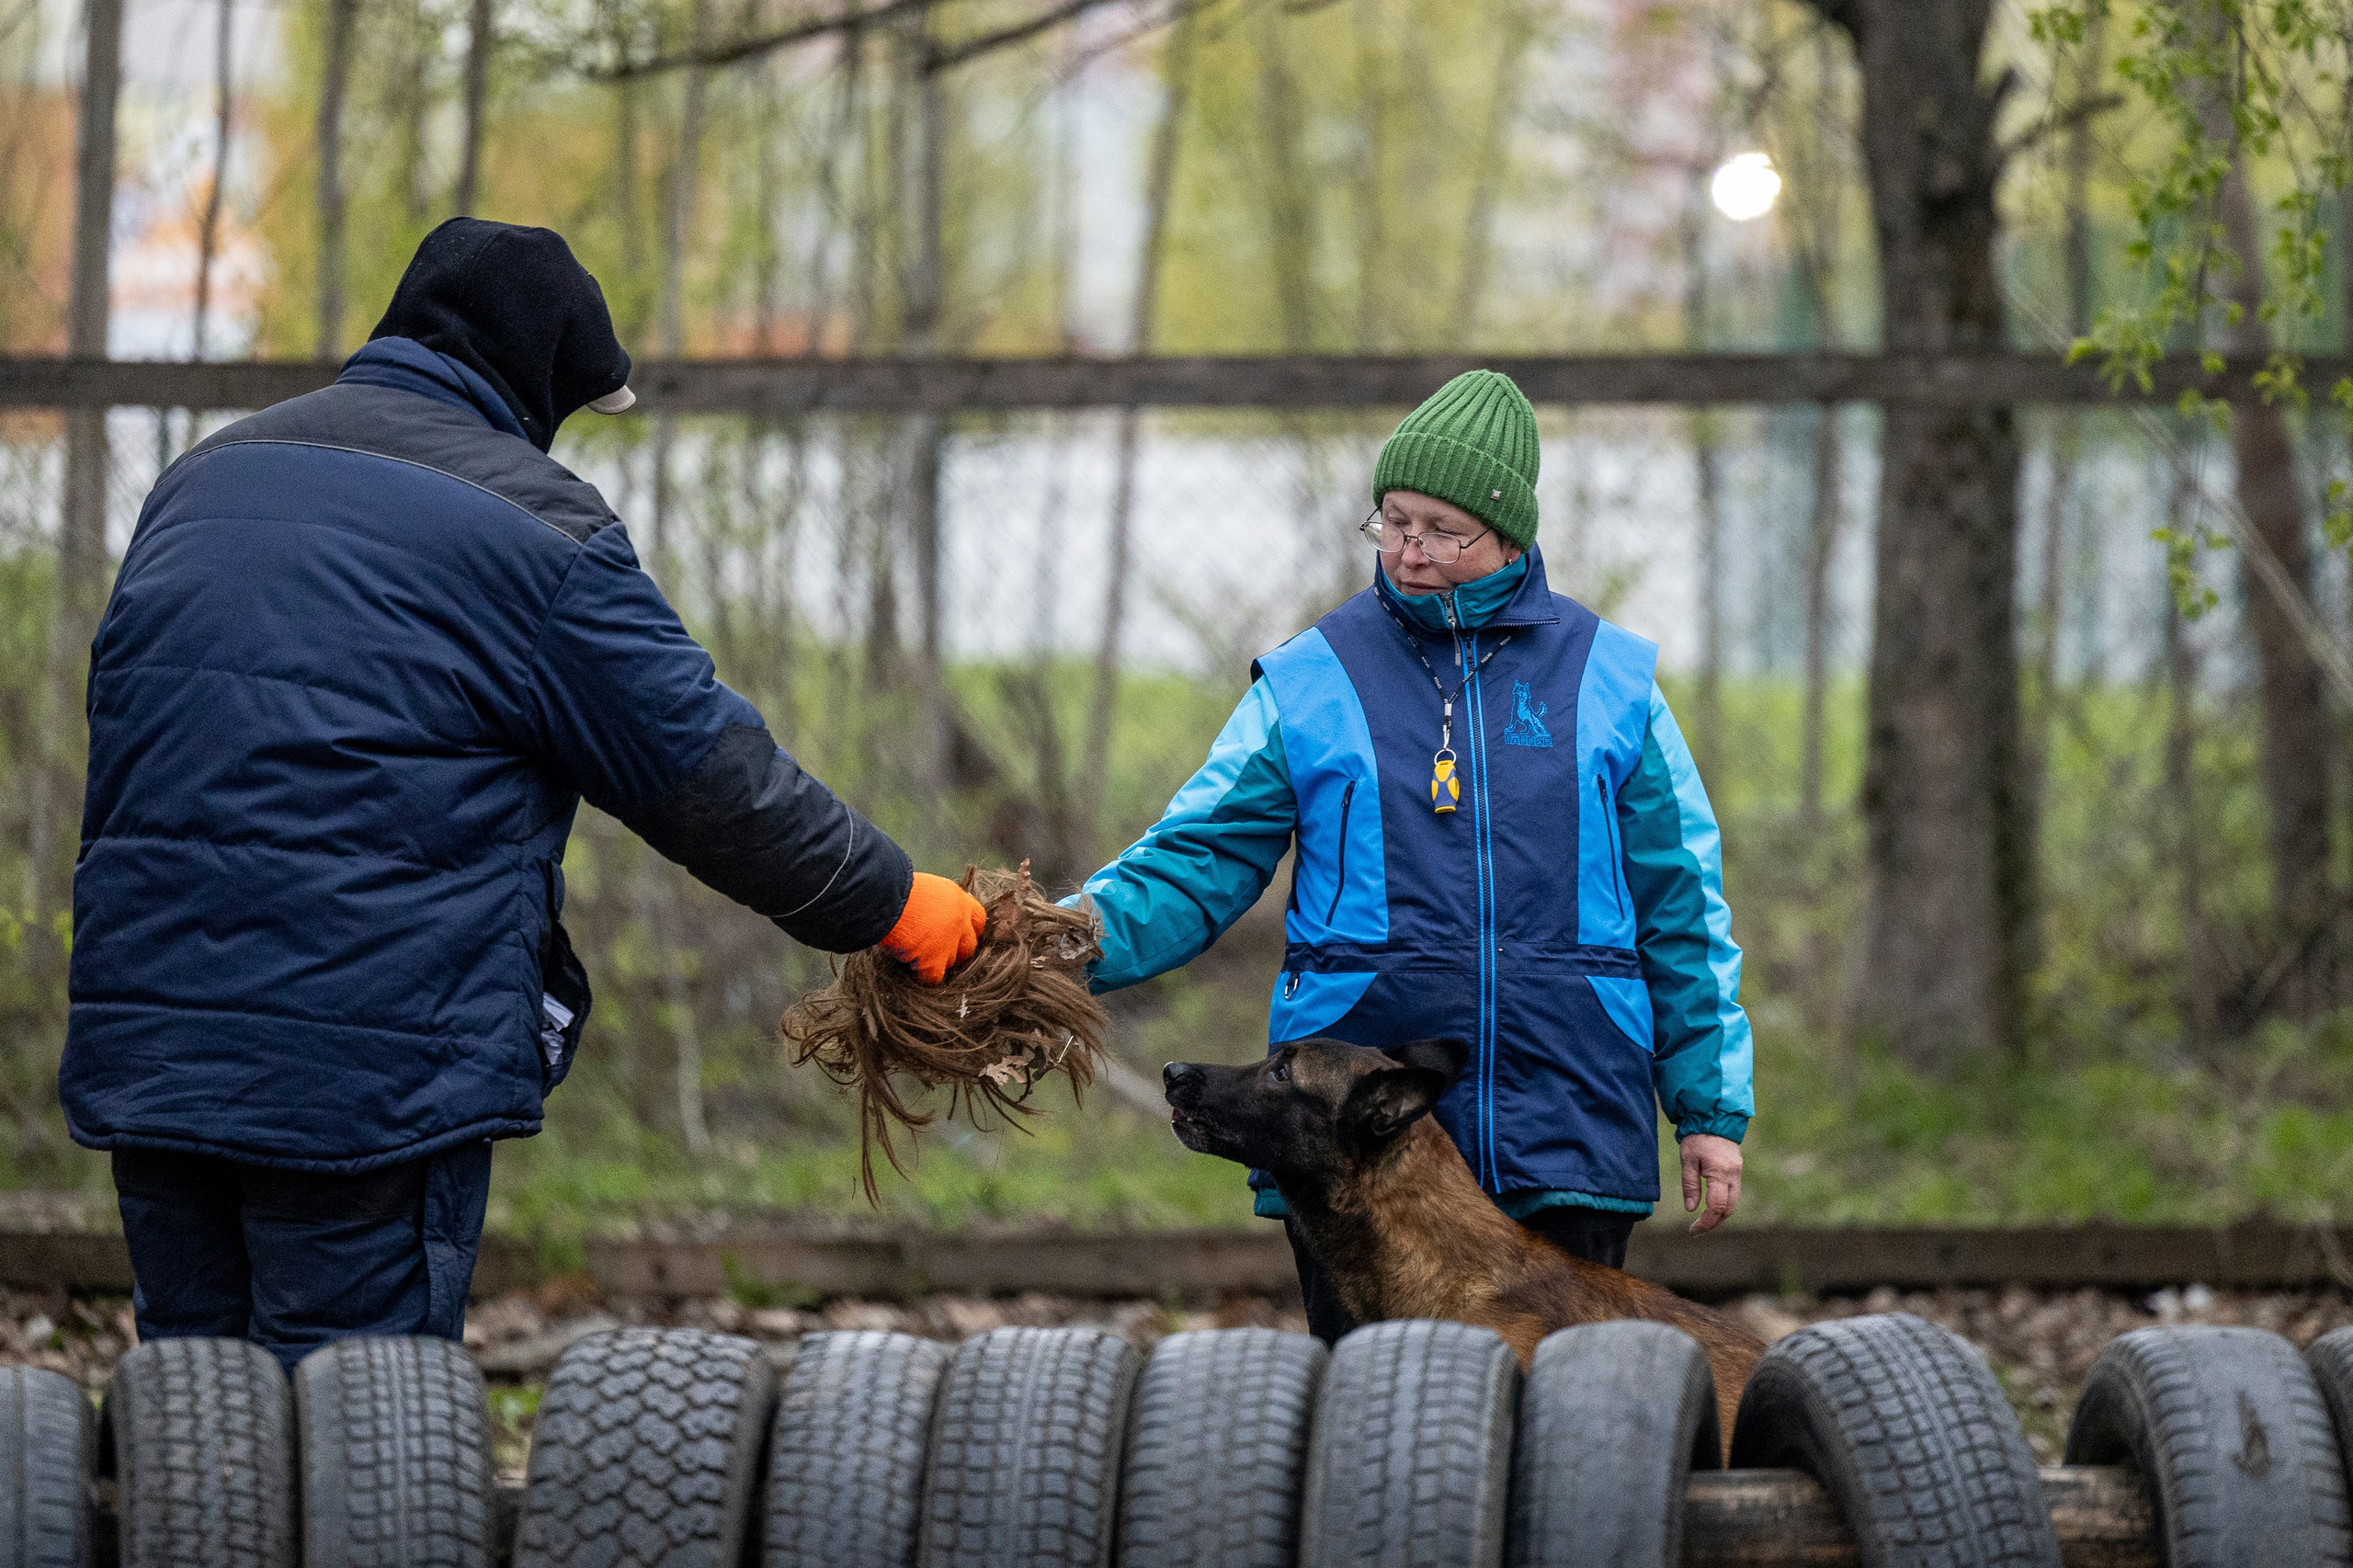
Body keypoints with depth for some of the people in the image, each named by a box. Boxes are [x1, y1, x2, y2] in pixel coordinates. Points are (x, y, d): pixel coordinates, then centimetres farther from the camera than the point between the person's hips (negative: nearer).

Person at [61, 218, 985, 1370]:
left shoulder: (203, 480, 16)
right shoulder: (530, 527, -5)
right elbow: (712, 777, -3)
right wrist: (898, 908, 9)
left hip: (139, 1054, 6)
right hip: (374, 1077, -6)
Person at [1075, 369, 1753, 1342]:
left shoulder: (1609, 681, 8)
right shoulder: (1309, 683, 6)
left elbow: (1682, 911, 11)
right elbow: (1194, 864, 3)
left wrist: (1711, 1111, 8)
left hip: (1564, 1141, 0)